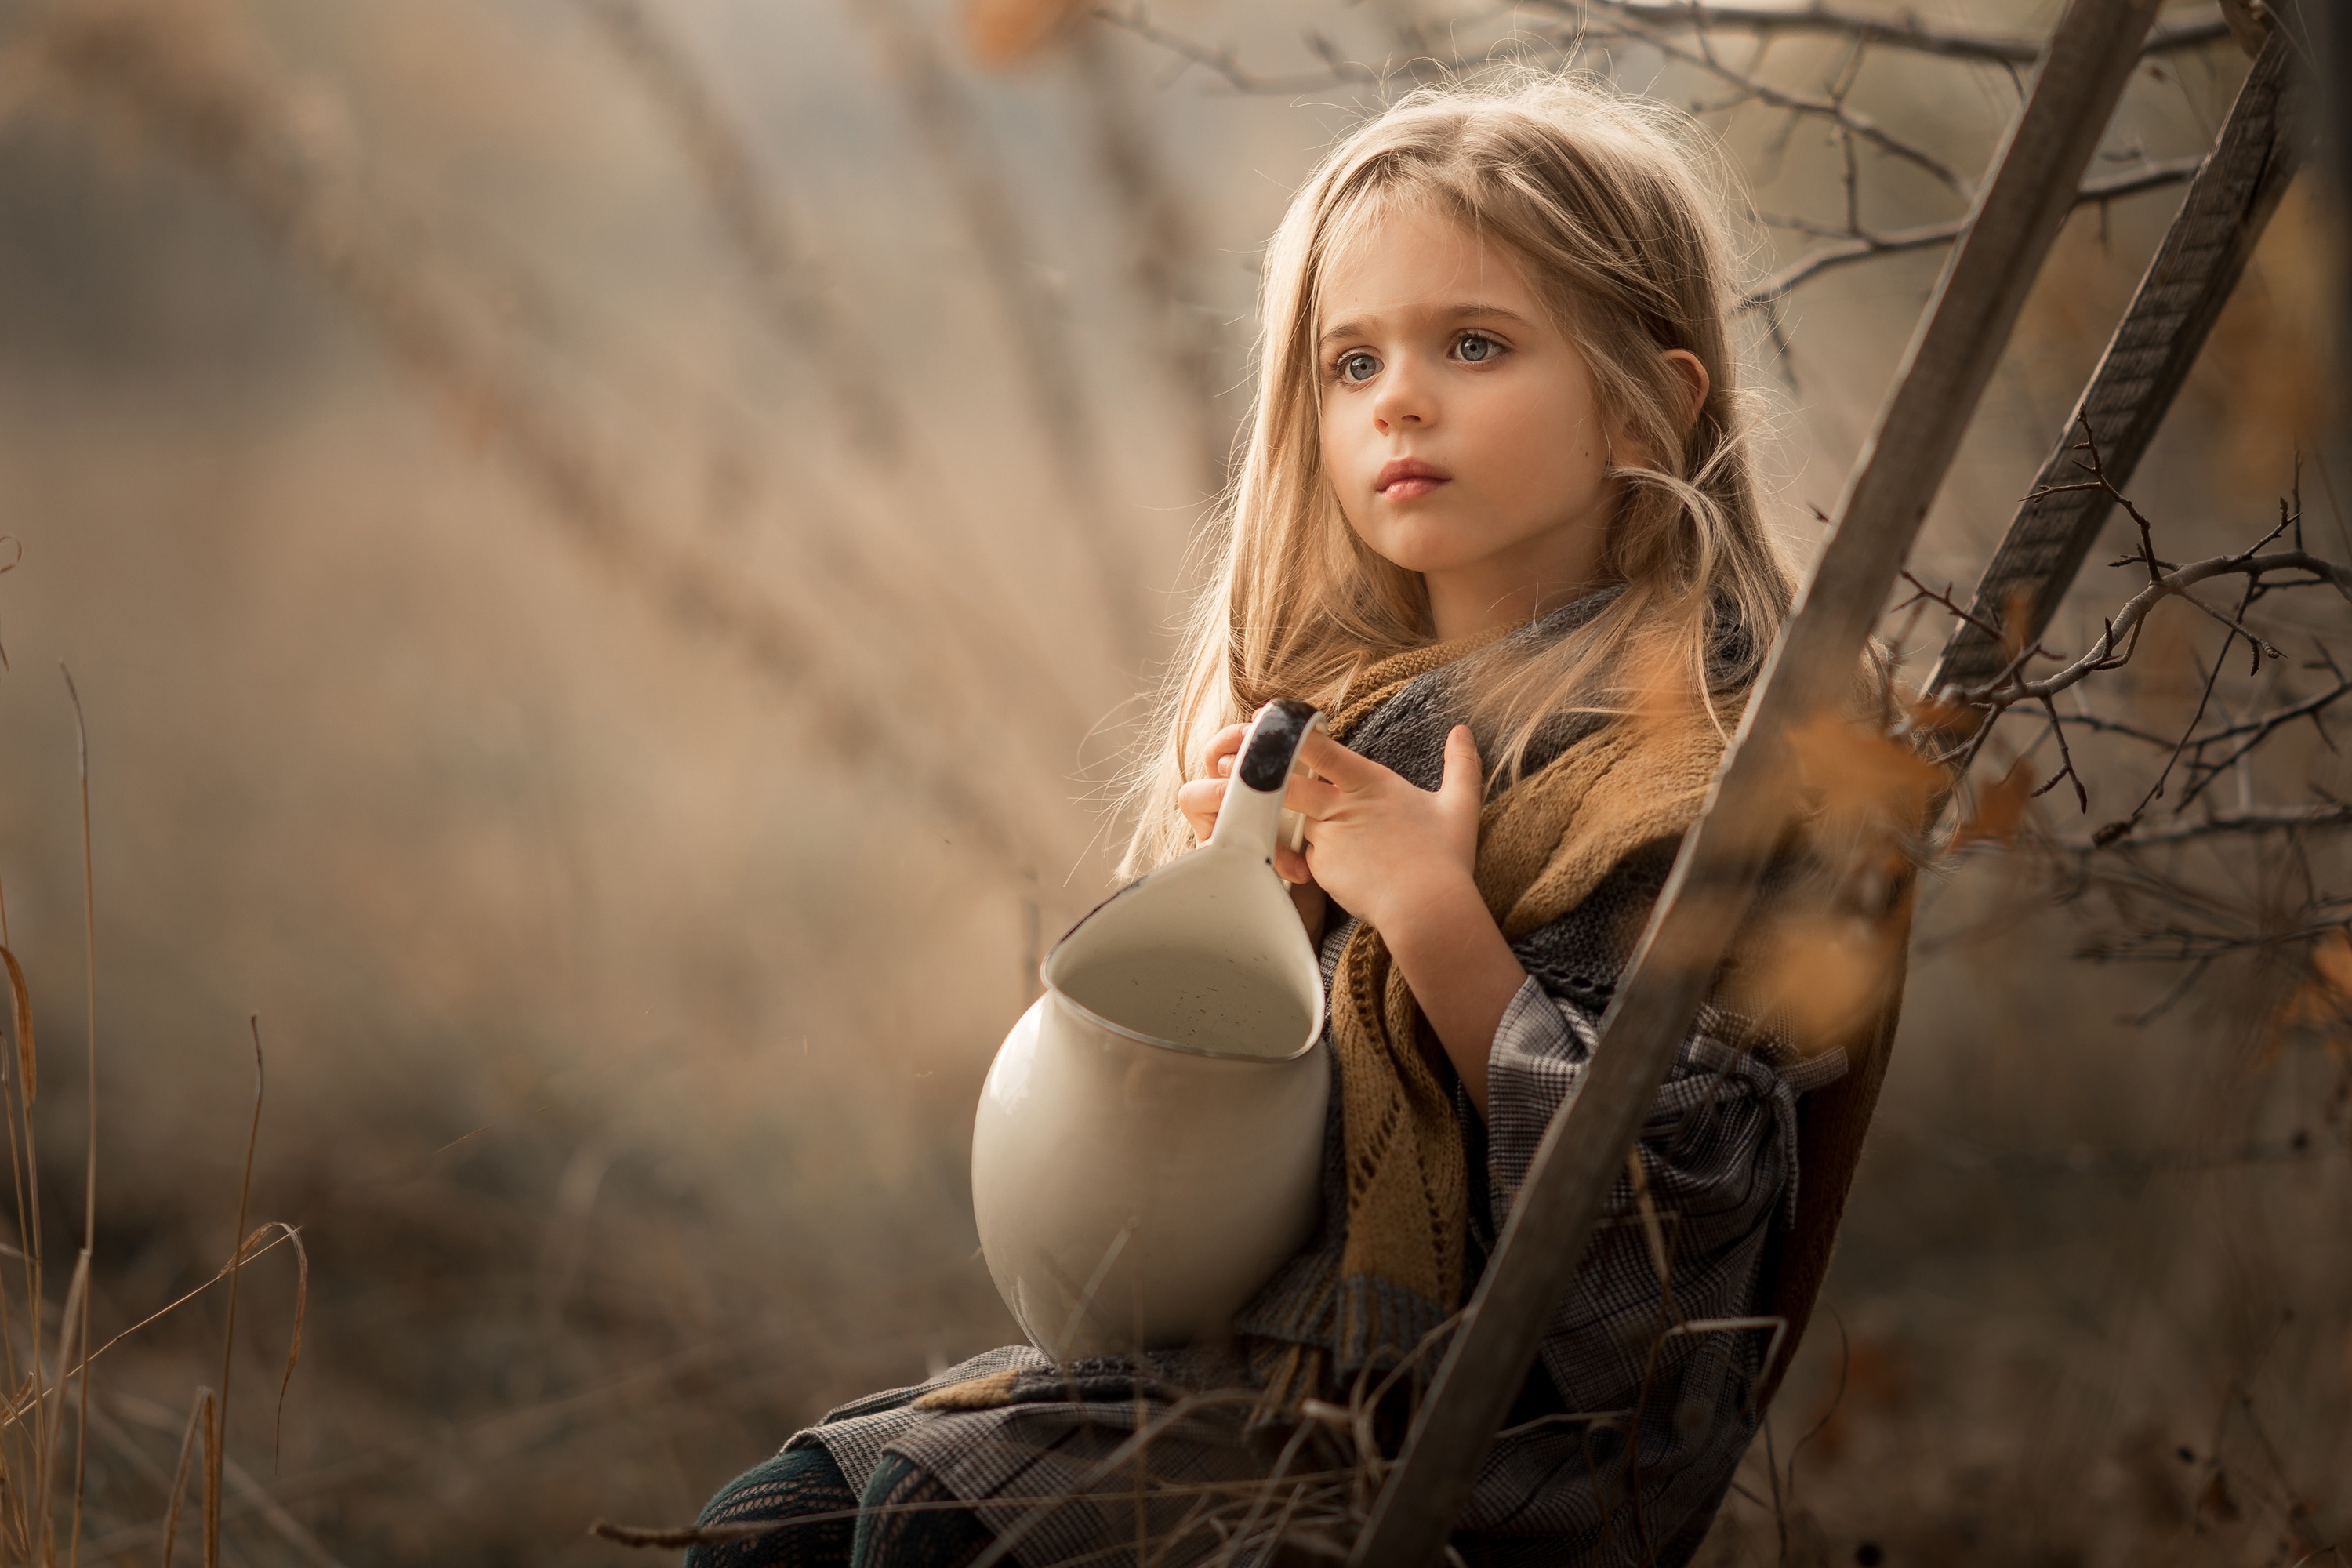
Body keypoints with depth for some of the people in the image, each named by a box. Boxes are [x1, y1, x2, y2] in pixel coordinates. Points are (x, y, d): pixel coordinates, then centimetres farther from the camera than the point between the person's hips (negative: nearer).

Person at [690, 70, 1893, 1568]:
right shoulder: (1318, 704, 9)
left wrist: (1433, 915, -21)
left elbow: (1663, 1201, -19)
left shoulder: (1703, 765, -13)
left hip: (1470, 1443, -7)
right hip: (1234, 1345, 7)